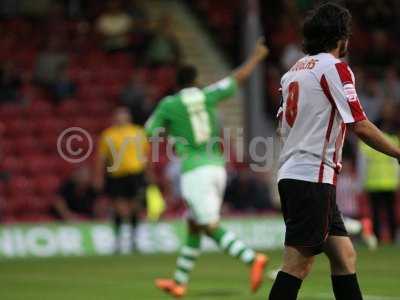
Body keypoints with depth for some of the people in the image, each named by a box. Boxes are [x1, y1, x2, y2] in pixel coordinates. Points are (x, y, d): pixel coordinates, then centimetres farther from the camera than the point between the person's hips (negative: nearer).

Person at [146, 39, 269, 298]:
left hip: (194, 172, -6)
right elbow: (237, 79, 17)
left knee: (212, 228, -9)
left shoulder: (169, 105, -1)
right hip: (217, 167, 6)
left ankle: (252, 259, -30)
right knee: (194, 227, 15)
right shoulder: (207, 96, 7)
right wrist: (257, 57, 31)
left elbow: (150, 133, 9)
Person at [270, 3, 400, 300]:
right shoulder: (334, 67, -8)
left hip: (290, 174, 9)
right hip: (313, 176, -9)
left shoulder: (294, 70, 16)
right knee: (298, 263, -11)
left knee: (344, 255, 11)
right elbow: (360, 125, -13)